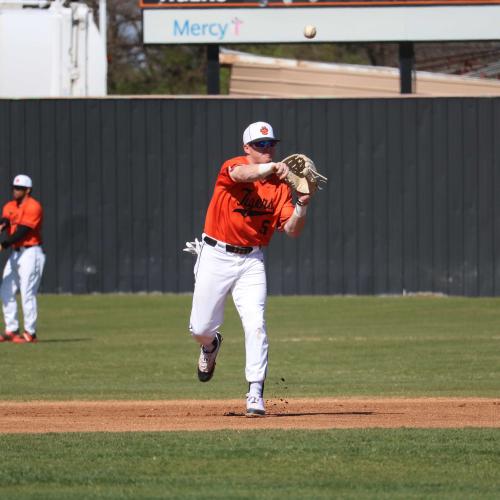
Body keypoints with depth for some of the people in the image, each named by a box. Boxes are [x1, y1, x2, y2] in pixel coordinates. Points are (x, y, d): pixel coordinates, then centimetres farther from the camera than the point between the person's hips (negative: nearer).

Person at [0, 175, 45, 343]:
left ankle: (30, 333, -5)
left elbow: (22, 231, -20)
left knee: (27, 293, -10)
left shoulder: (33, 207, -13)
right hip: (15, 253, 8)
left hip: (30, 252, -8)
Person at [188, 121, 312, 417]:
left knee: (255, 323, -14)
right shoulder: (233, 167, -9)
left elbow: (292, 230, -5)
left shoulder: (280, 185, 2)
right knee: (201, 328, 3)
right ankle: (211, 346, 42)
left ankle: (256, 393, -12)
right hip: (216, 256, -2)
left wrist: (302, 205, -24)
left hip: (251, 261, 2)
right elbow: (242, 174, -36)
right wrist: (273, 167, -54)